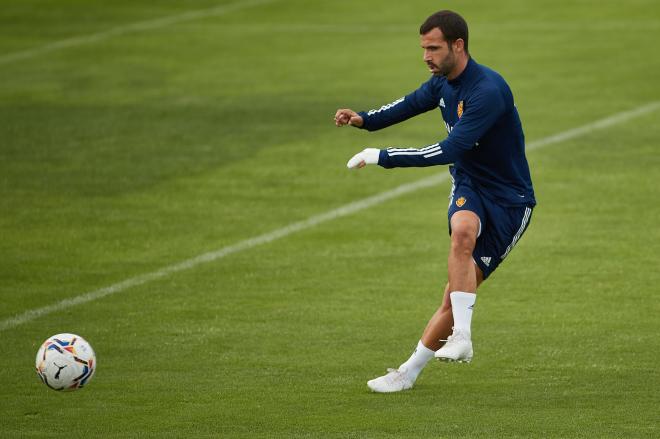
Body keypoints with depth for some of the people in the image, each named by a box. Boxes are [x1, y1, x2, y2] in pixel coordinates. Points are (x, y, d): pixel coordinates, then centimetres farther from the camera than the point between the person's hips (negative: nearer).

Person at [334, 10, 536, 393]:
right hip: (469, 188, 5)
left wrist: (383, 157, -29)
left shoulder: (488, 91, -26)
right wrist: (365, 120, 5)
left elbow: (451, 150, -32)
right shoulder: (444, 82, 2)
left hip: (509, 200, -5)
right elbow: (413, 102, 25)